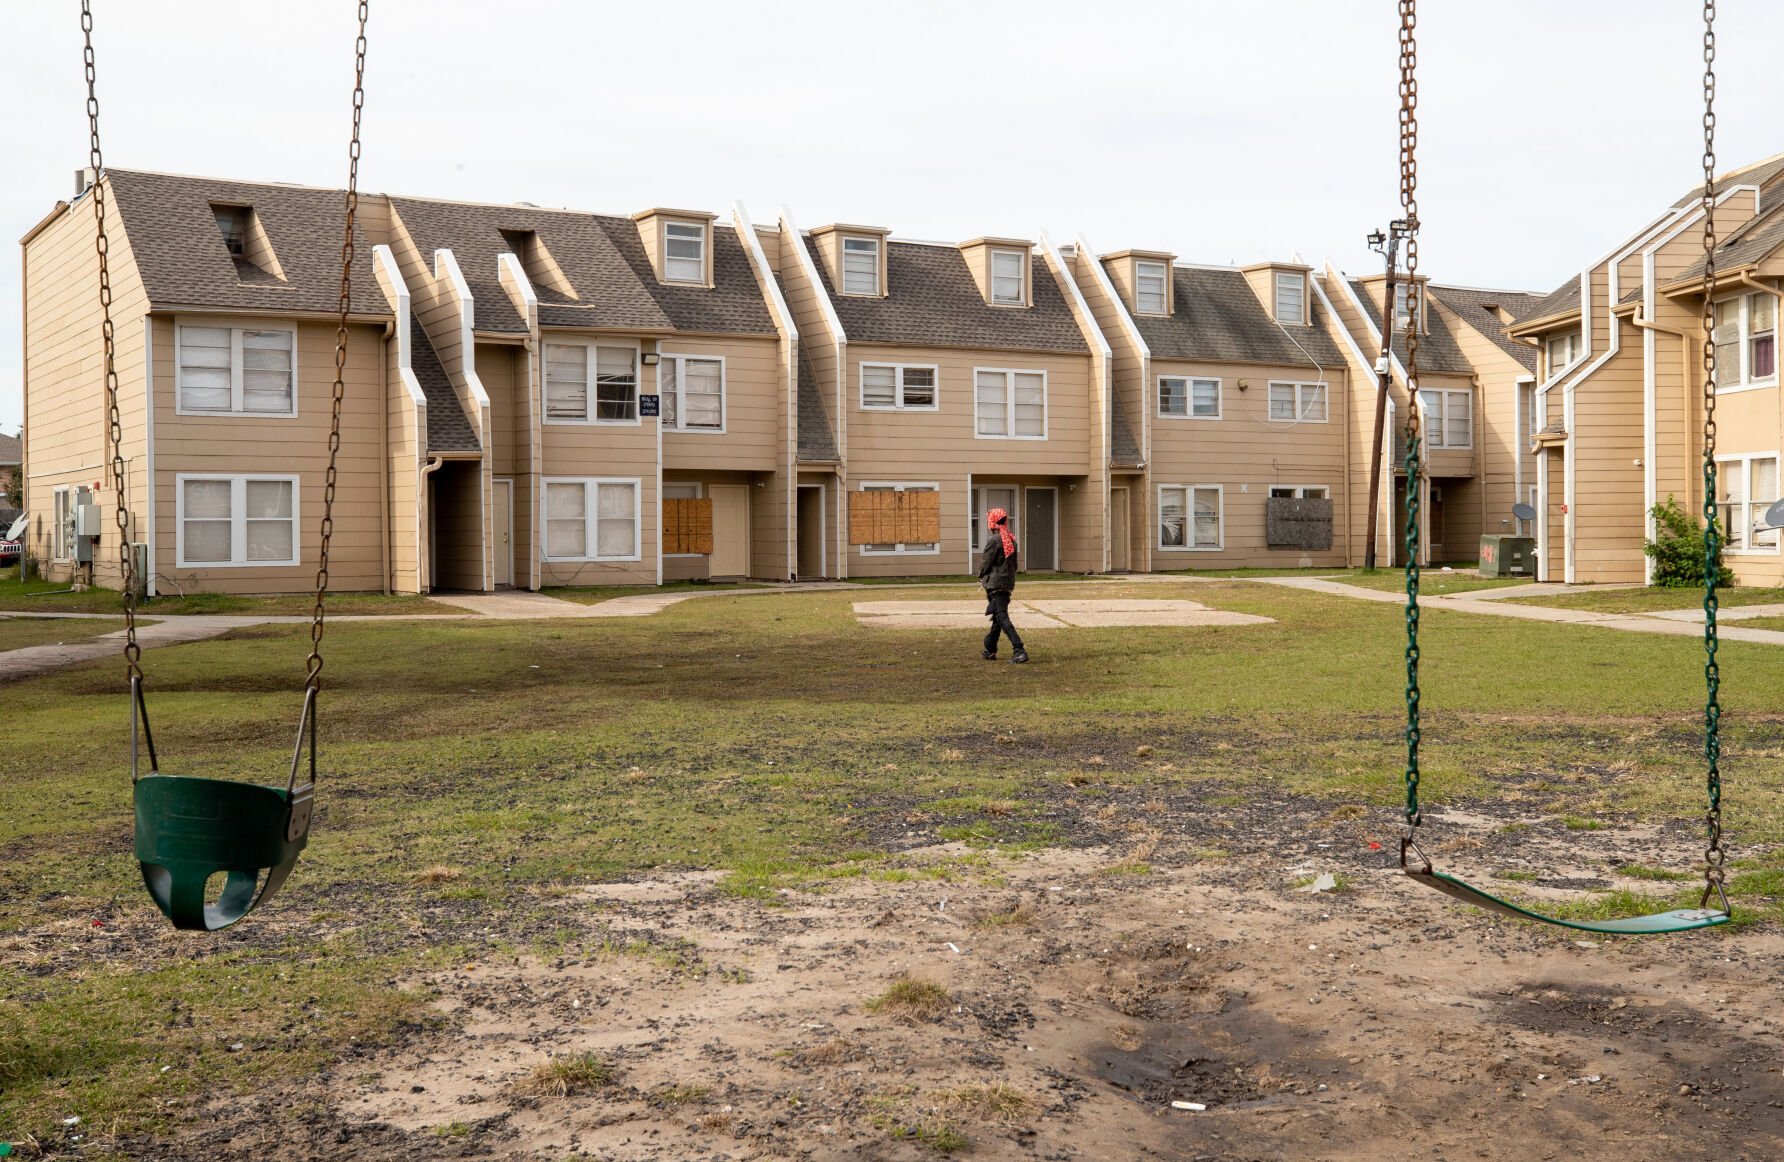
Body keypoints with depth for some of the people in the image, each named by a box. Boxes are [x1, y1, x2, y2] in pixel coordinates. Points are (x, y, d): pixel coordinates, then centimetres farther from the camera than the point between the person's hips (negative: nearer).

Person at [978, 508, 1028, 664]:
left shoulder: (993, 541, -14)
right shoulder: (1011, 540, 10)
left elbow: (985, 563, -10)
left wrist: (981, 577, 8)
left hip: (995, 583, -8)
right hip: (1008, 583, 8)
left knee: (1002, 618, -11)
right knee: (998, 617, 17)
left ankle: (1019, 650, -23)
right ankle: (990, 650, 26)